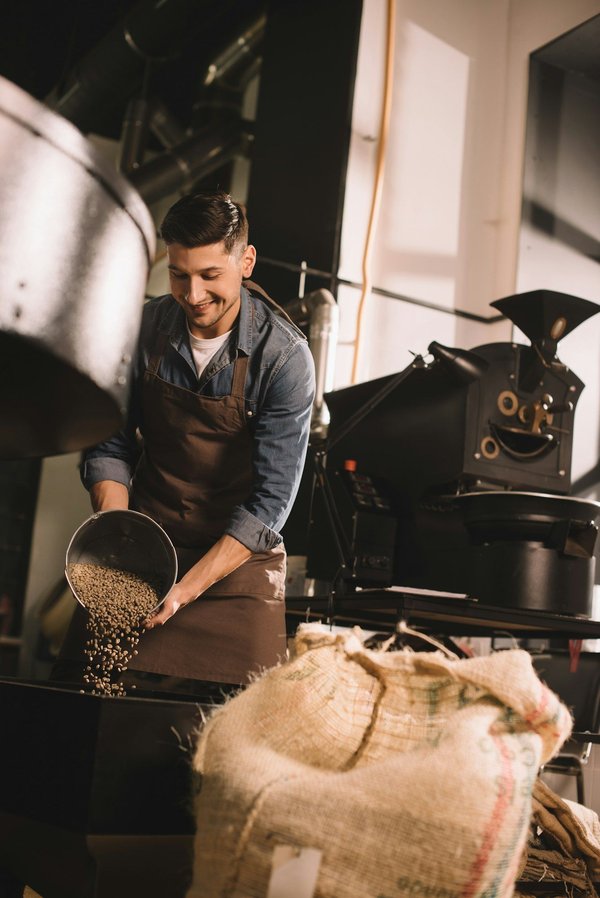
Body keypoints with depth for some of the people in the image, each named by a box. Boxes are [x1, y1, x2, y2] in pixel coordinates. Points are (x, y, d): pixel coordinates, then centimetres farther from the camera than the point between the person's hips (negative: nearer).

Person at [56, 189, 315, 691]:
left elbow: (270, 499, -18)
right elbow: (111, 443, 3)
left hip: (237, 560, -3)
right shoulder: (144, 330, -5)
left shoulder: (285, 356, -16)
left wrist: (184, 590, -25)